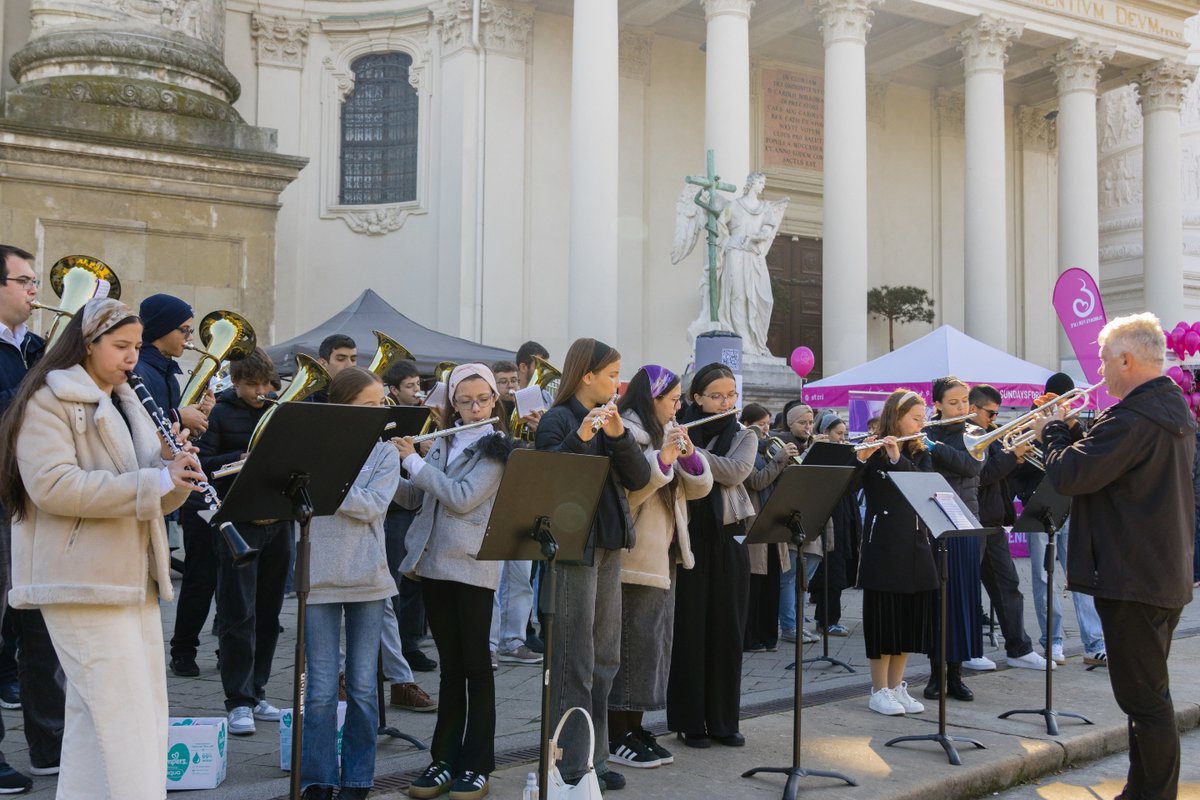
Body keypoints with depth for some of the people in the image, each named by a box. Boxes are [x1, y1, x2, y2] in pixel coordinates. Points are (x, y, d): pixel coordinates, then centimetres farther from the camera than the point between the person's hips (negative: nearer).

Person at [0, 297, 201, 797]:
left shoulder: (126, 405, 19)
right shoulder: (48, 399, -5)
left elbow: (156, 497, 18)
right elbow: (53, 485, -20)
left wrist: (176, 473, -5)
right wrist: (153, 480, -23)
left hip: (134, 581, 8)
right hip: (83, 582, -8)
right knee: (120, 718, -10)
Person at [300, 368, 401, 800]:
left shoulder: (385, 453, 2)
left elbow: (372, 507, -14)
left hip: (367, 579, 1)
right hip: (320, 579, -1)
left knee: (363, 687, 8)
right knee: (321, 689, 3)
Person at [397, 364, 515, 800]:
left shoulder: (495, 447, -6)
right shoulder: (443, 441, 12)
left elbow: (462, 498, -19)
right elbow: (413, 497, 13)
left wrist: (413, 460, -13)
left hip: (472, 567, -5)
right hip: (434, 563, 5)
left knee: (475, 666, 1)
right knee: (450, 666, 11)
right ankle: (445, 760, 18)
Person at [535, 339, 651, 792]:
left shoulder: (609, 419, 13)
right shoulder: (558, 421, -7)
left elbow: (638, 479, 3)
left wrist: (619, 435, -12)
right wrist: (580, 437, -32)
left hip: (610, 545, 8)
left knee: (605, 657, 12)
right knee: (575, 661, -3)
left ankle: (595, 756, 23)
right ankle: (571, 766, 5)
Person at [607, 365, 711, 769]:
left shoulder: (666, 433, 16)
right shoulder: (623, 434, -12)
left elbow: (699, 488, 10)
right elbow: (623, 493, -23)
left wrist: (688, 455, -8)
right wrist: (662, 459, -29)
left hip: (664, 556, 9)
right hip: (634, 558, -9)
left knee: (655, 641, 11)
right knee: (632, 642, -6)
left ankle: (633, 727, 20)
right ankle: (616, 735, 3)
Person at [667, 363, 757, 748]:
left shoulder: (744, 436, 8)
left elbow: (736, 472, -13)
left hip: (728, 539, 2)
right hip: (687, 538, -1)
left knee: (727, 631, 6)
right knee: (689, 629, 2)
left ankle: (723, 720, 18)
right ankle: (689, 721, 13)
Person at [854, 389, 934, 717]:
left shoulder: (920, 454, 9)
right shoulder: (872, 454, -5)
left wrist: (898, 459, -23)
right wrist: (858, 460, -33)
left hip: (914, 543, 5)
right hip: (881, 544, -5)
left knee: (911, 618, 9)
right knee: (883, 617, 0)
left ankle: (896, 686, 21)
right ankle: (879, 691, 10)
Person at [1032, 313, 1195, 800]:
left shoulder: (1132, 418, -22)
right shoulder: (1174, 409, 11)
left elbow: (1068, 476, -22)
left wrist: (1053, 430, -6)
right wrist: (1075, 433, 8)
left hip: (1131, 579, -11)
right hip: (1168, 575, 11)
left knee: (1144, 697, -2)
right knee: (1150, 693, 19)